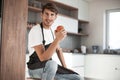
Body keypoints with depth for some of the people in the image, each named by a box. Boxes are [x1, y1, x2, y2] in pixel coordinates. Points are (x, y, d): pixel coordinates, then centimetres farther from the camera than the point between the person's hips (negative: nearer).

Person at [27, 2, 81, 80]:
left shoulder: (52, 31, 6)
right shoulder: (36, 30, -21)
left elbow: (58, 50, 18)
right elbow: (43, 57, -30)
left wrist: (65, 67, 9)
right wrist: (57, 39, -35)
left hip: (49, 67, 8)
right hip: (35, 68, -7)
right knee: (52, 63, -40)